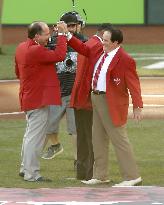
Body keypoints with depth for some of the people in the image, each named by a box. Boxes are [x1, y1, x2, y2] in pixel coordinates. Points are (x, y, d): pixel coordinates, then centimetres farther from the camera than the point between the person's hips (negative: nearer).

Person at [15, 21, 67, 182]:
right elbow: (59, 55, -27)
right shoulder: (36, 51, -23)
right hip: (39, 100, -10)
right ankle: (31, 174, -2)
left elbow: (18, 71, 19)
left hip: (28, 99, 10)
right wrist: (62, 34, -20)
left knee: (30, 135, 21)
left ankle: (25, 169, 29)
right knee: (35, 137, -5)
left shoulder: (21, 48, 8)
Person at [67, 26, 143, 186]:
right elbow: (83, 49, 21)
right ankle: (100, 176, 26)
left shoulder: (125, 60, -16)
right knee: (98, 139, 16)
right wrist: (67, 36, 12)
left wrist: (137, 106, -23)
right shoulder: (99, 53, 8)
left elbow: (133, 84, -18)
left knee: (119, 139, -6)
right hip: (96, 99, 9)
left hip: (111, 103, -9)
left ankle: (132, 177, 0)